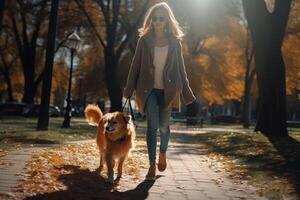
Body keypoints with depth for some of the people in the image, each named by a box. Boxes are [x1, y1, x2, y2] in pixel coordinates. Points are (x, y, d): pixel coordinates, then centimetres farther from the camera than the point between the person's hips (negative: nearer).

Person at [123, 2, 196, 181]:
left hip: (167, 90, 1)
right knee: (152, 125, -11)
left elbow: (180, 68, 6)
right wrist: (129, 89, -2)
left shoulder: (174, 42, 3)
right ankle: (152, 165, -5)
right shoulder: (145, 40, 1)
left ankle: (163, 154, 34)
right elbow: (135, 65, 2)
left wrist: (186, 92, 4)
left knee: (164, 125, 5)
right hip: (149, 89, -1)